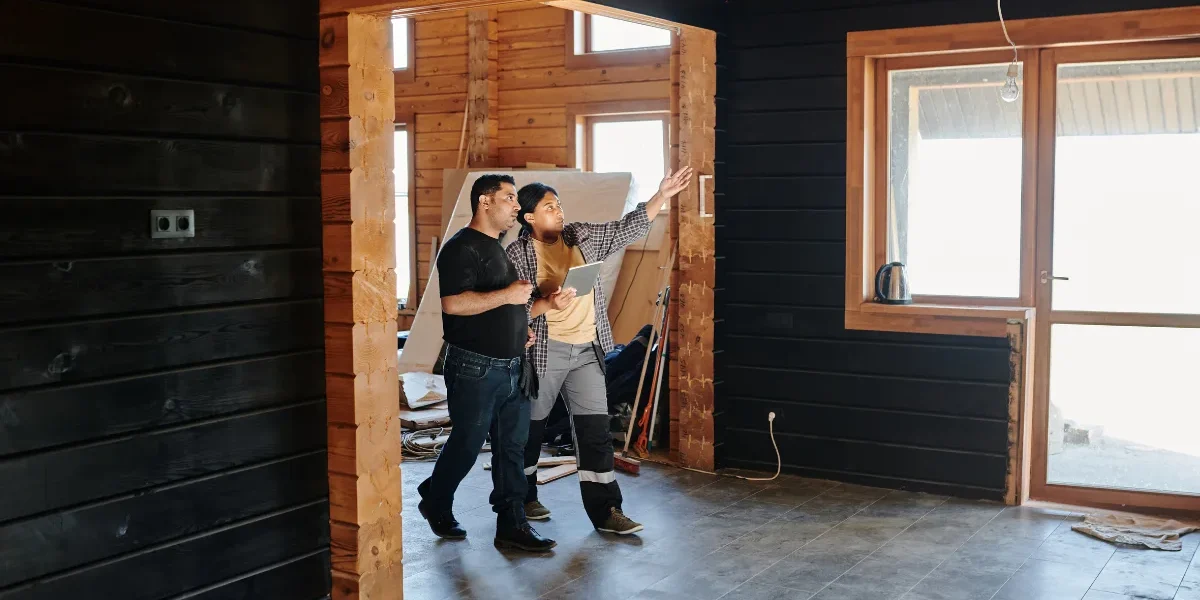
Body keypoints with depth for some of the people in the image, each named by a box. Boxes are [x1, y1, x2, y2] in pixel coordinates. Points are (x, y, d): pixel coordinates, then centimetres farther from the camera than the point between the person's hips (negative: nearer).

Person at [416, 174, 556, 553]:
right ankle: (435, 503, 28)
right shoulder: (462, 247, -13)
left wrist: (521, 326, 12)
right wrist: (507, 296, -23)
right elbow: (453, 304, -25)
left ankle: (512, 526, 13)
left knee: (512, 447, 7)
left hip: (513, 367, 8)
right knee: (467, 444, 4)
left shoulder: (503, 248, 16)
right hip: (475, 368, -8)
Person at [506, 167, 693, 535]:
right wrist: (547, 304, -28)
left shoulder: (581, 237, 7)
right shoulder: (518, 255, -8)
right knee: (530, 427, 9)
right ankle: (523, 498, 30)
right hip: (544, 351, -4)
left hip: (586, 351, 5)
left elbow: (628, 228, 8)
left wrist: (662, 195, -1)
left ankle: (605, 511, 4)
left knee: (595, 429, 1)